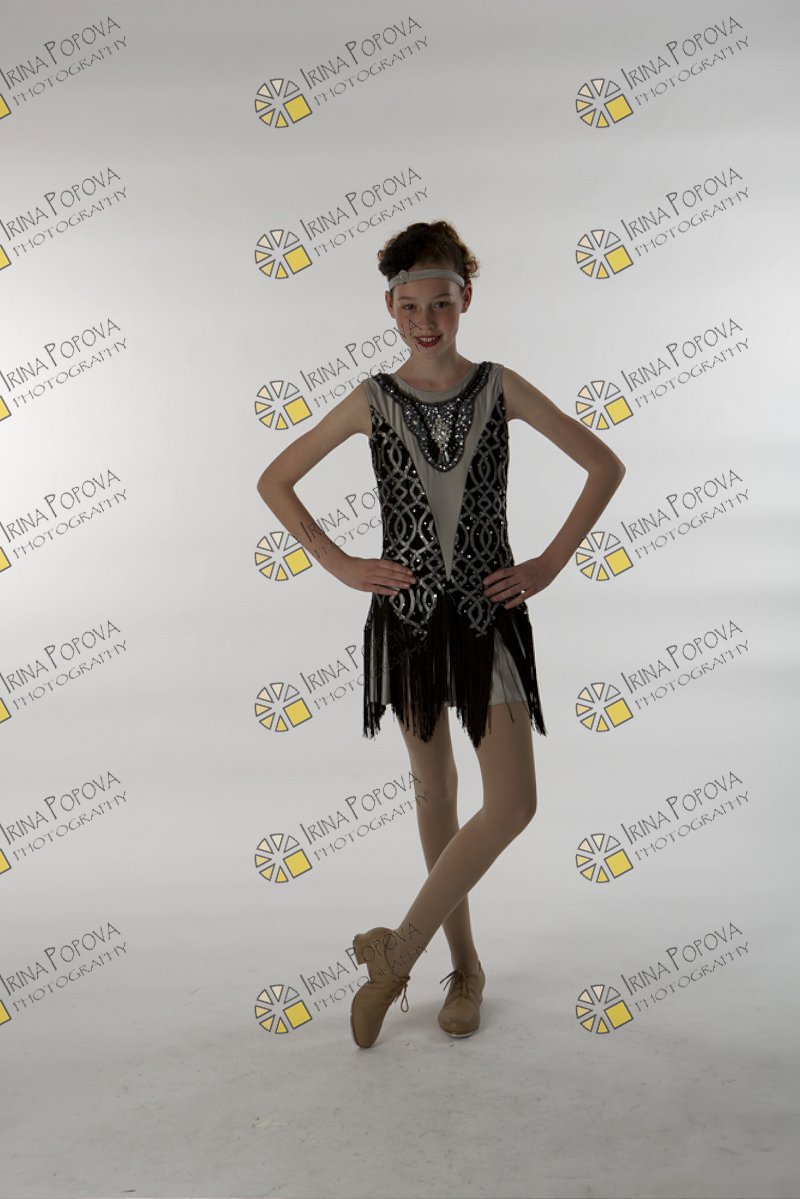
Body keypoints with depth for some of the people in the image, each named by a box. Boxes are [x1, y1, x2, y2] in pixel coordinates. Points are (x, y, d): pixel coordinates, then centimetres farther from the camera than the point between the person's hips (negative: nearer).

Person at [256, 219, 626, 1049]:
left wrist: (550, 564, -3)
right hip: (408, 612, 0)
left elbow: (605, 465, 3)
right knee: (434, 790, 11)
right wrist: (339, 565, -2)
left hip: (489, 613, 0)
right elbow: (275, 482, 6)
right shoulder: (373, 399, 0)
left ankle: (399, 951, 7)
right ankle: (464, 964, 27)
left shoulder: (500, 388, 0)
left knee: (514, 802, -7)